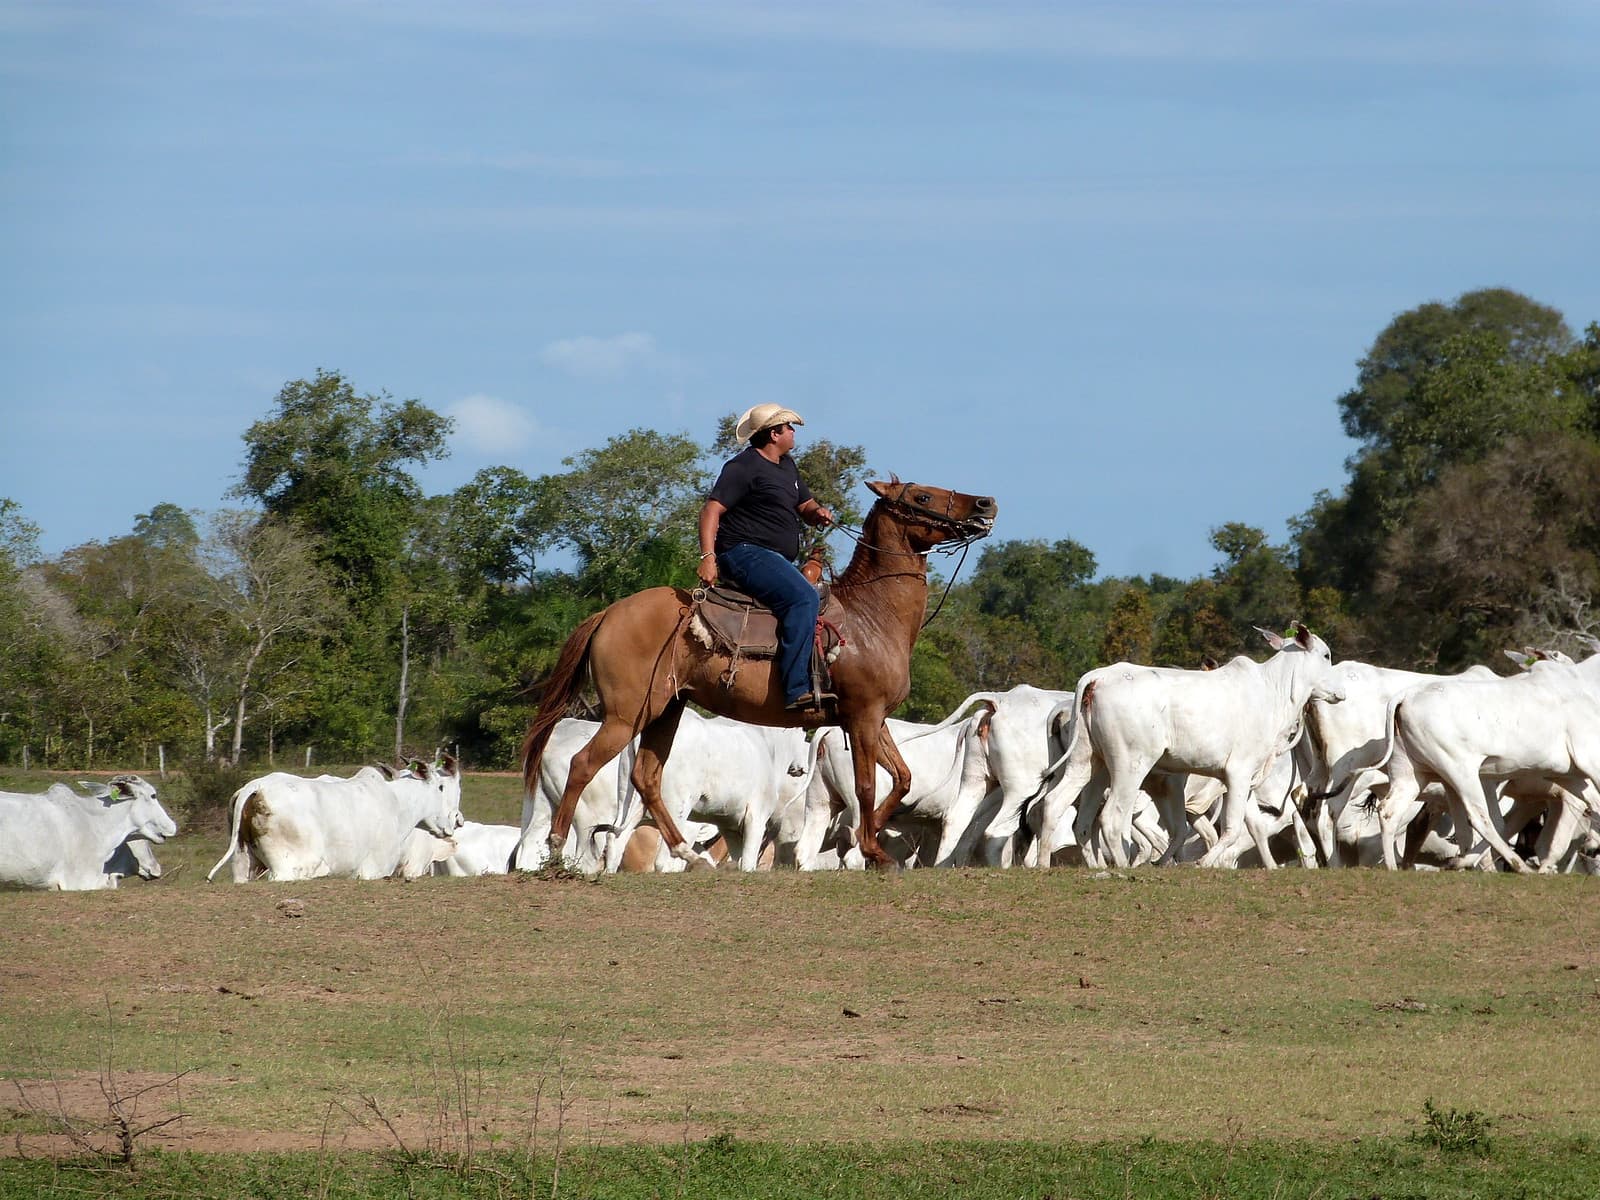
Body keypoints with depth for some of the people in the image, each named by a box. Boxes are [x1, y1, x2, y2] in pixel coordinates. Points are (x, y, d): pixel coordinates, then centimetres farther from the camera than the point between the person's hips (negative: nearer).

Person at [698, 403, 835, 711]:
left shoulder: (787, 466, 21)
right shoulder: (744, 467, -7)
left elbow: (804, 506, 29)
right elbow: (712, 510, -14)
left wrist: (818, 512, 3)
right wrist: (708, 557, -25)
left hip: (778, 562, 11)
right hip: (745, 553, -11)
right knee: (802, 597, -30)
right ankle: (797, 691, -39)